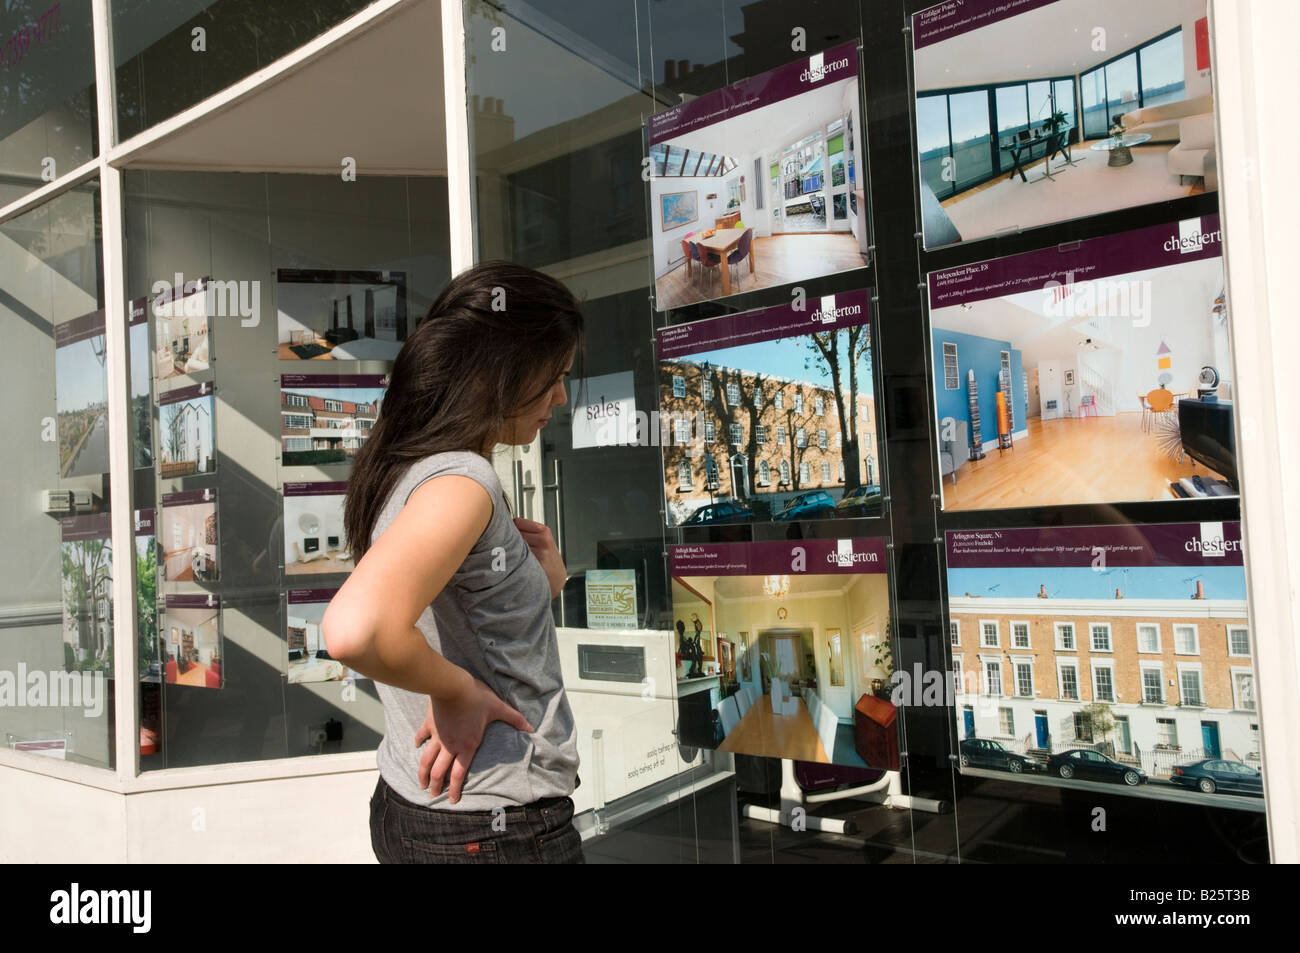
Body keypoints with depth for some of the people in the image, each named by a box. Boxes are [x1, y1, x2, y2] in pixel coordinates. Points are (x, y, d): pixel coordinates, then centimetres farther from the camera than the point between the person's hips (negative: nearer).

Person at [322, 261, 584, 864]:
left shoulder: (405, 473, 8)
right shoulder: (461, 480, -22)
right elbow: (355, 630, -39)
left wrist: (542, 574, -1)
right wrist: (457, 690, -22)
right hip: (497, 830, -9)